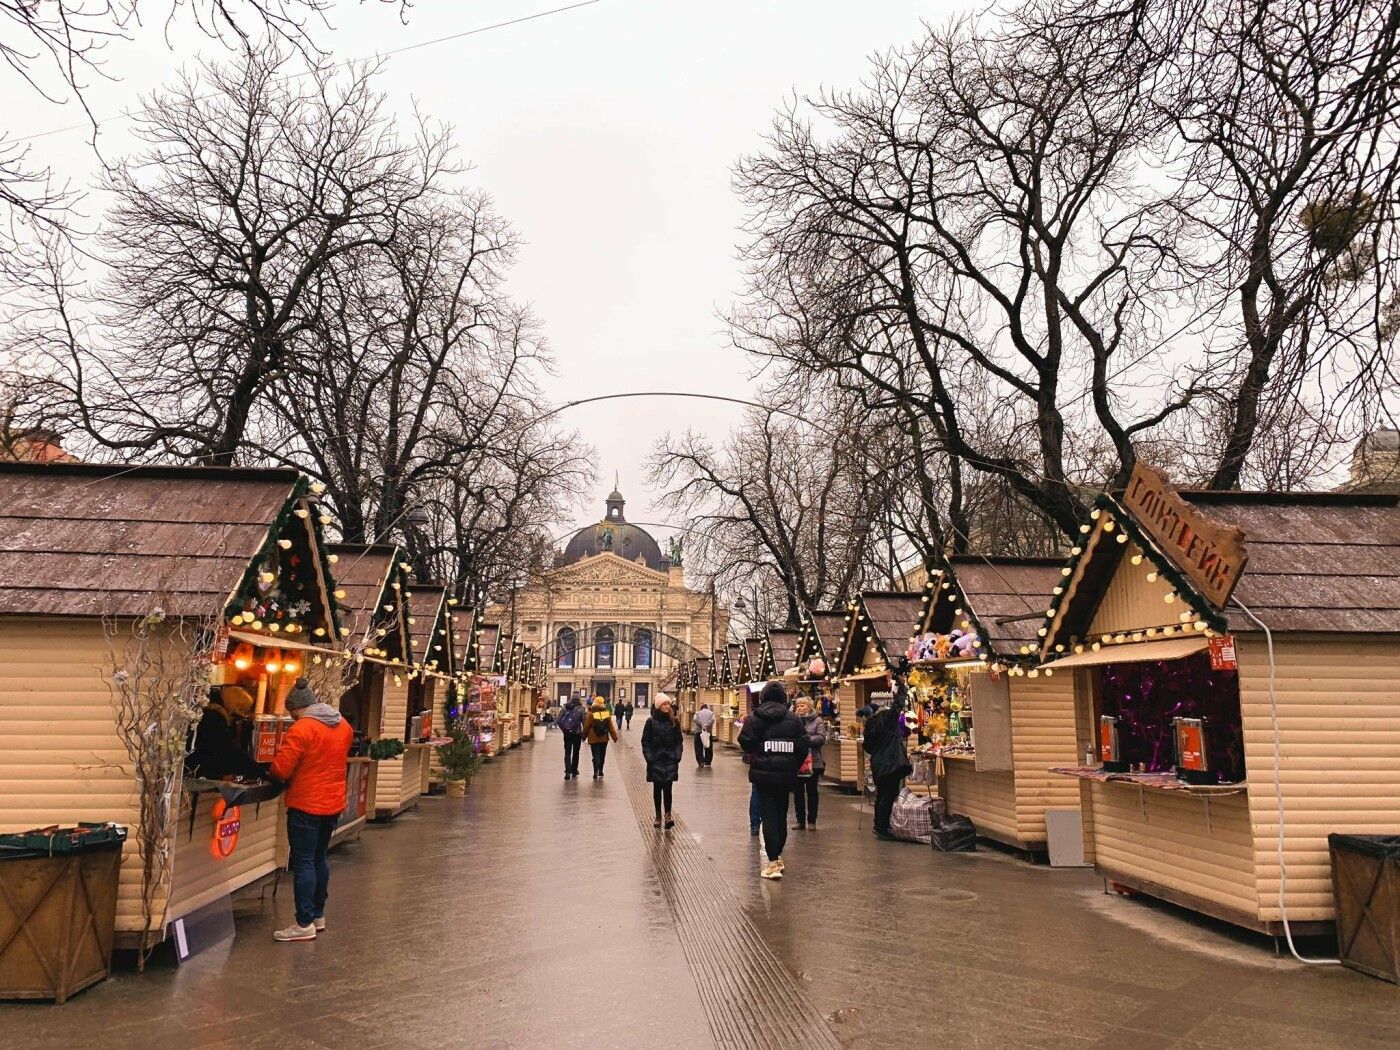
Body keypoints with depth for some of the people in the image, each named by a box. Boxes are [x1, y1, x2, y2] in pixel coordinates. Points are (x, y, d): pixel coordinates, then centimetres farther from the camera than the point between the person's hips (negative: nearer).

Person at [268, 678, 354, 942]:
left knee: (303, 863, -1)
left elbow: (280, 769, -17)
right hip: (334, 802, 8)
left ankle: (305, 924, 2)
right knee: (319, 858, 18)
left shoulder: (302, 728, -17)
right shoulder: (344, 725, 7)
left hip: (306, 805, -8)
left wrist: (271, 772, 4)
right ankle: (318, 915, 26)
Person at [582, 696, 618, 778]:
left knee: (596, 756, 1)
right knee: (602, 756, 16)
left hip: (594, 738, -3)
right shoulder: (607, 713, -4)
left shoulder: (591, 713, -13)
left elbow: (587, 726, -6)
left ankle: (596, 773, -10)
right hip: (604, 738, 3)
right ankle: (600, 773, 22)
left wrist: (584, 735, 8)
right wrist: (614, 736, 6)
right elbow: (611, 726, -1)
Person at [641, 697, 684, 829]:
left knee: (667, 788, -7)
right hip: (656, 761, -1)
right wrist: (649, 758, -9)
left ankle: (668, 816, -10)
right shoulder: (651, 722, -2)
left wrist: (677, 756, -2)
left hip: (670, 760, 1)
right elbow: (645, 742, -1)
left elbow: (679, 740, 8)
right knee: (657, 788, 7)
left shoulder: (674, 722, 5)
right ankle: (658, 816, 16)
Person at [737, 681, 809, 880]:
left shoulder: (754, 718, -6)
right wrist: (793, 766, 9)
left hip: (763, 774, -2)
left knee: (769, 815, 0)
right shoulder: (793, 719, 1)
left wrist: (752, 757, 8)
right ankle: (778, 856, 26)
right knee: (781, 815, 15)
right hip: (786, 775, 3)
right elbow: (803, 745, -2)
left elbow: (745, 742, -12)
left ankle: (773, 862, -7)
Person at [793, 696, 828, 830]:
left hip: (813, 761, -2)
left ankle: (811, 820, 16)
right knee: (798, 792, 8)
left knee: (812, 791, 7)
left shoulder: (817, 720, 1)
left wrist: (807, 738, -19)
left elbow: (822, 738, -10)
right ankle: (800, 820, 18)